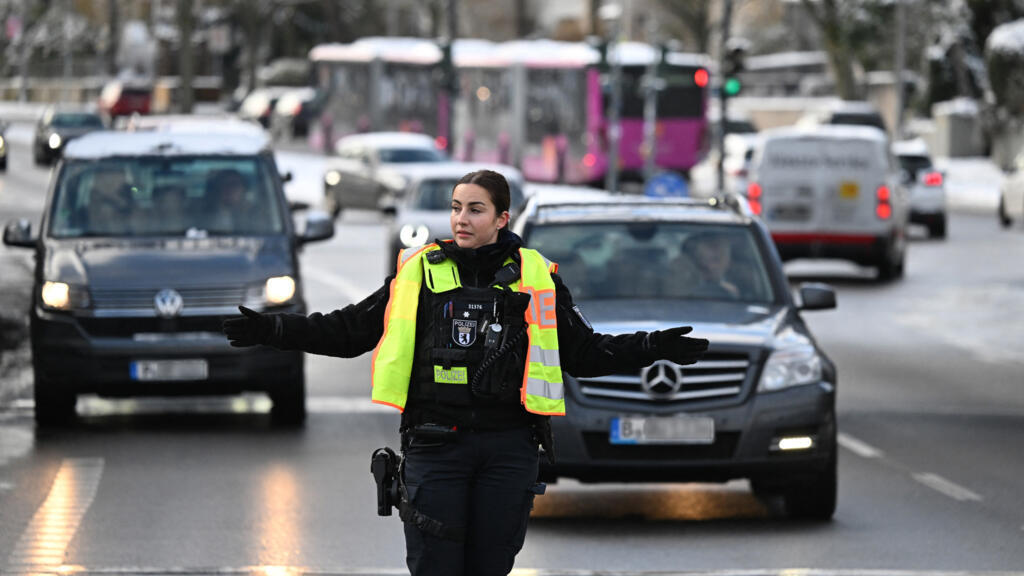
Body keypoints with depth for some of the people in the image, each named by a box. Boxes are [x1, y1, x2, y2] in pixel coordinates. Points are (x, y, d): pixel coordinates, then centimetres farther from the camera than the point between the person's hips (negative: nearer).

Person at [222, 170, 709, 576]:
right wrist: (272, 330, 2)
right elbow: (350, 330, 10)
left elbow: (584, 352, 13)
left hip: (509, 448, 1)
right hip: (435, 445, -1)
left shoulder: (534, 276, 8)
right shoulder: (420, 272, 6)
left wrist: (653, 348, 3)